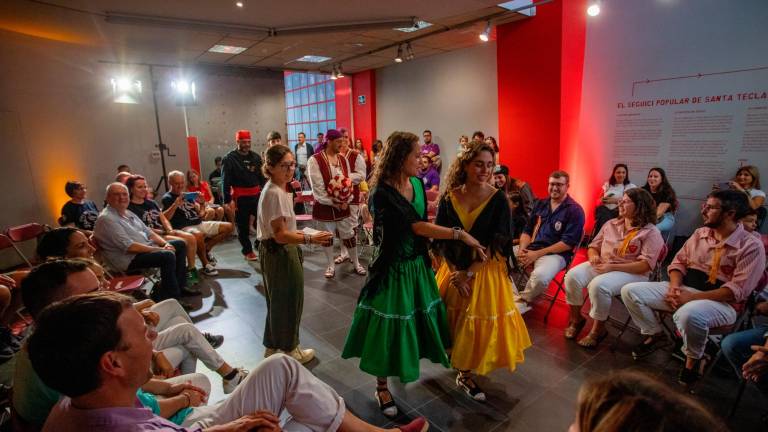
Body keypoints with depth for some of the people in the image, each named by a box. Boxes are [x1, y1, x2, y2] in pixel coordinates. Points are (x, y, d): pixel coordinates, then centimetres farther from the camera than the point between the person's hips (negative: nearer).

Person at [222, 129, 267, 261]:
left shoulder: (255, 157, 11)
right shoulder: (230, 158, -5)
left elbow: (262, 177, 16)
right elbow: (226, 181, -9)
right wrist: (228, 200, -15)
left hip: (256, 195, 4)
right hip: (240, 197, -4)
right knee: (243, 226, 6)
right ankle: (247, 251, 20)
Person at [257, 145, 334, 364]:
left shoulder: (275, 190, 7)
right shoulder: (275, 193, -23)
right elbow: (280, 235, -27)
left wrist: (295, 232, 22)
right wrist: (309, 239, -34)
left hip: (275, 251, 10)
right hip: (280, 253, -10)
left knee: (278, 300, 22)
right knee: (287, 301, 7)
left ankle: (273, 346, 38)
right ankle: (288, 349, 27)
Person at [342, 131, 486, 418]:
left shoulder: (417, 184, -1)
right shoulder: (382, 193, -24)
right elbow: (418, 227, -28)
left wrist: (429, 254, 12)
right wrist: (460, 234, -25)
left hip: (417, 264, 7)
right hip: (393, 268, -7)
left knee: (417, 317, 21)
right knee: (389, 327, 6)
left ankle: (407, 362, 51)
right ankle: (382, 388, 27)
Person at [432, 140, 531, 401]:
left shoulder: (498, 200, -11)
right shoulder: (449, 197, -6)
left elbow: (496, 245, -13)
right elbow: (440, 239, -4)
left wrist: (469, 272, -15)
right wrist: (454, 272, -12)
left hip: (485, 271, -1)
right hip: (453, 270, 2)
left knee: (477, 322, 7)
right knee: (453, 319, 10)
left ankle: (465, 375, 28)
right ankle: (456, 360, 37)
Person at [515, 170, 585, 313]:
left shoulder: (575, 210, -4)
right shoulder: (540, 204, 14)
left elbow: (567, 243, -12)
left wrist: (536, 254, -17)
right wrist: (522, 249, -8)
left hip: (555, 254, -5)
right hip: (530, 248, 6)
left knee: (540, 276, -36)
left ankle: (523, 301, -6)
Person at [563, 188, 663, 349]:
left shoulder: (650, 232, -6)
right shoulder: (611, 224, 13)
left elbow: (646, 265, -15)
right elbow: (594, 246, 18)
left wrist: (613, 267, -21)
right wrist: (593, 255, -7)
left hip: (631, 273, -5)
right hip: (601, 265, 6)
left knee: (598, 285, -35)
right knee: (572, 276, -22)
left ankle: (598, 329, -11)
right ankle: (576, 318, -1)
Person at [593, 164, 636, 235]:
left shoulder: (631, 187, 12)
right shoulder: (607, 184, 21)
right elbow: (599, 200, 23)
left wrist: (615, 201, -12)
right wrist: (602, 200, -1)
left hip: (619, 211, -2)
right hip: (605, 209, 2)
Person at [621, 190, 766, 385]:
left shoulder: (751, 246, -10)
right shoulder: (700, 233, 8)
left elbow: (738, 290, -18)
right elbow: (679, 261, 13)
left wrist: (692, 297, -23)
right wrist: (675, 286, -8)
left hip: (720, 302, -6)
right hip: (684, 289, 6)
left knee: (689, 314, -42)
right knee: (630, 291, -10)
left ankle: (693, 359, -8)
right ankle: (655, 334, 12)